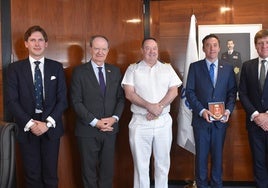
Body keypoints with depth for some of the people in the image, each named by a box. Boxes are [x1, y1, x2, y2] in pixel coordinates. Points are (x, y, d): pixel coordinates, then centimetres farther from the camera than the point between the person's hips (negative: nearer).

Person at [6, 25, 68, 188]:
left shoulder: (56, 67, 5)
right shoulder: (15, 68, 2)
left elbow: (62, 99, 0)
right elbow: (12, 100, -4)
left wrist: (48, 123, -11)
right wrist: (30, 123, -13)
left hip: (51, 128, 1)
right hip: (27, 128, 0)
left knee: (51, 174, 7)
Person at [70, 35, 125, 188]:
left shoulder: (115, 71, 7)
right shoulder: (80, 71, -4)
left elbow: (121, 98, 7)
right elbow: (76, 102, -9)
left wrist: (114, 118, -10)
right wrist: (95, 122, -16)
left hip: (110, 129, 3)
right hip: (88, 130, -3)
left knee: (108, 169, 11)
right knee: (89, 169, 10)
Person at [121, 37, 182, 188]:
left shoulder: (167, 68, 10)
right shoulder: (133, 69, 4)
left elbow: (174, 91, 1)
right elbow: (129, 94, -5)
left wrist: (159, 107, -13)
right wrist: (150, 106, -15)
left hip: (163, 121, 2)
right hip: (140, 122, -1)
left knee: (163, 161, 9)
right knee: (141, 163, 4)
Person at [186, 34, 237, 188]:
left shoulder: (228, 68, 7)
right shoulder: (195, 67, 1)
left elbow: (232, 91, 7)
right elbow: (190, 91, -3)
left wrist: (228, 109, -9)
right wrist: (202, 111, -14)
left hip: (220, 119, 2)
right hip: (201, 118, -1)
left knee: (218, 154, 10)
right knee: (201, 155, 7)